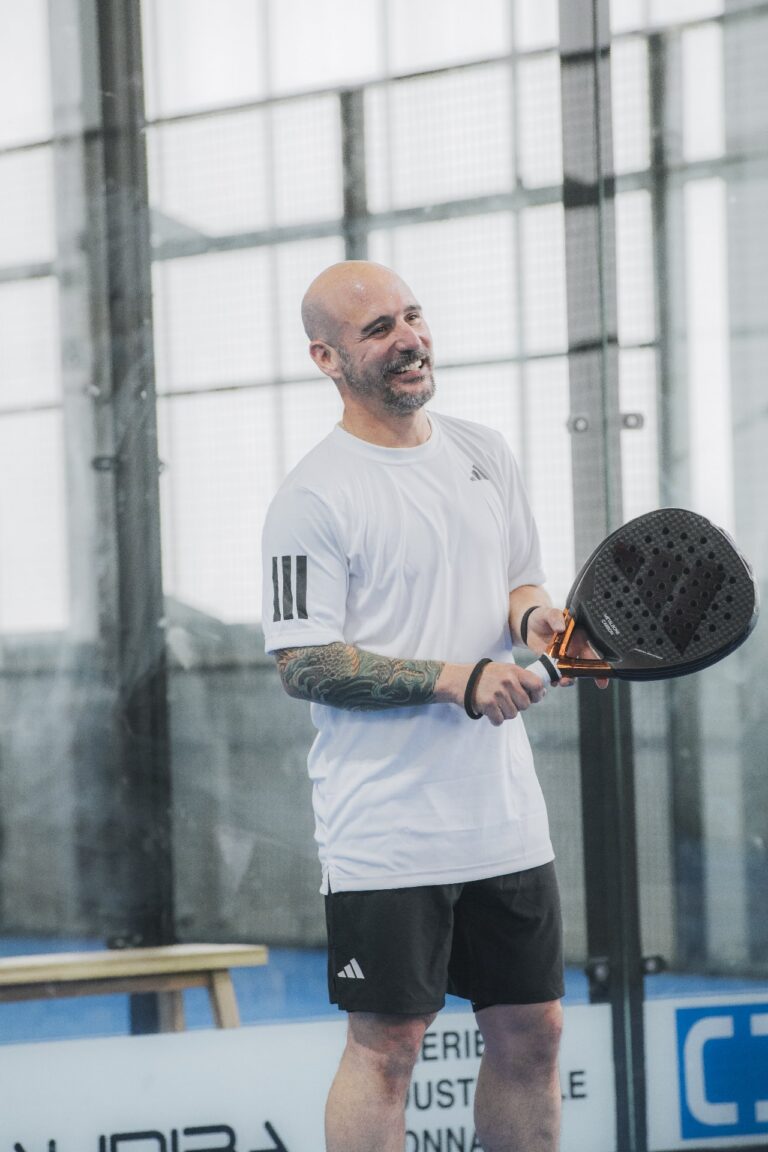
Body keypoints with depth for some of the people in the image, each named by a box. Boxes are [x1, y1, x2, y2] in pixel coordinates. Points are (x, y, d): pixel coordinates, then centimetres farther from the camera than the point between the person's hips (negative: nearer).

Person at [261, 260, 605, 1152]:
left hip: (507, 815, 7)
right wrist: (455, 680, -21)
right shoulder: (314, 498, -10)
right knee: (385, 1048, -2)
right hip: (386, 835, -6)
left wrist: (531, 614, -2)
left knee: (530, 1034, 11)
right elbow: (303, 664, -15)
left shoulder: (486, 454, 10)